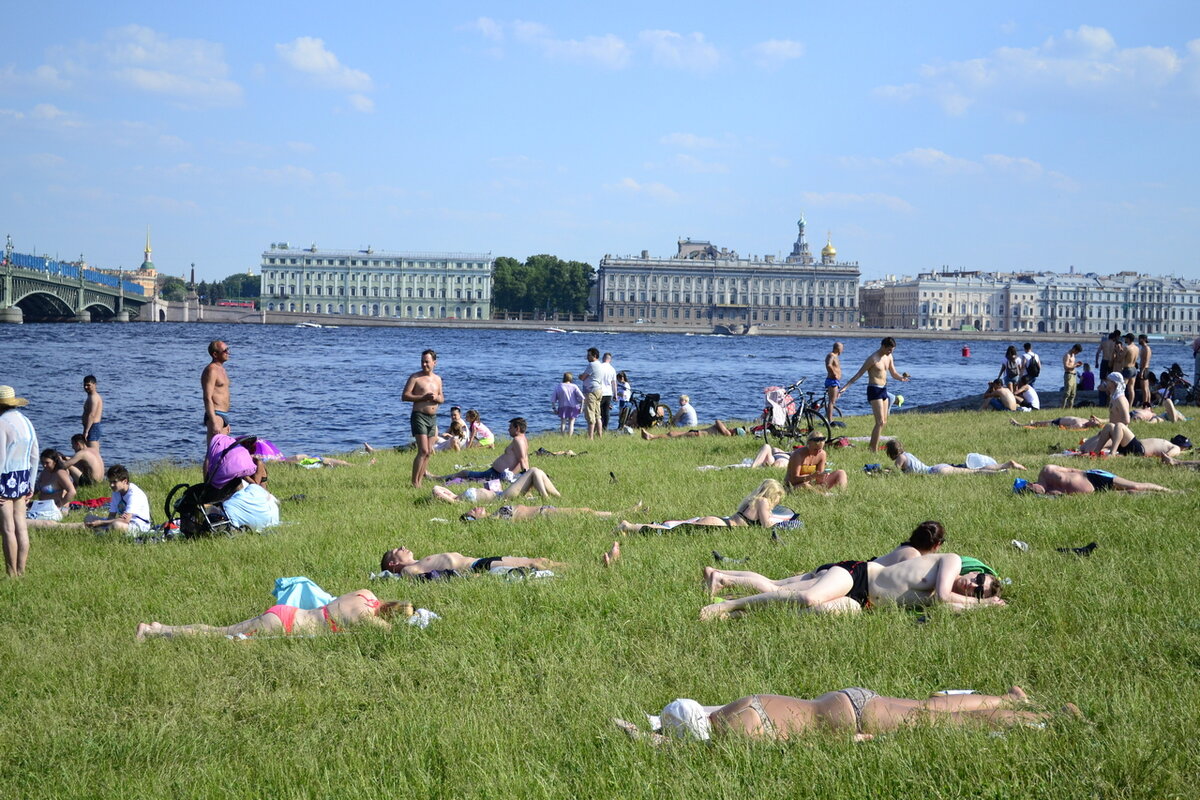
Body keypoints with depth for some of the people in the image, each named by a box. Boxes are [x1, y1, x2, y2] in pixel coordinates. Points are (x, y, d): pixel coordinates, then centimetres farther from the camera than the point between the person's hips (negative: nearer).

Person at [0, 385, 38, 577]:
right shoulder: (26, 422, 9)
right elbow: (34, 457, 13)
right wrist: (31, 484, 20)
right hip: (23, 478, 8)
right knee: (21, 527, 9)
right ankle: (21, 571, 14)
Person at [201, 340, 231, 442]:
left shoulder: (221, 369, 18)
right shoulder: (211, 370, -13)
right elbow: (207, 398, -20)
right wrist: (214, 423, -26)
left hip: (224, 415, 10)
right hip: (215, 415, -10)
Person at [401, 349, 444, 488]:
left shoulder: (437, 379, 13)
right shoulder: (415, 377, -4)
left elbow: (442, 398, 19)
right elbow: (405, 396, -9)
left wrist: (436, 398, -6)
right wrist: (423, 397, -18)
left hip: (433, 418, 7)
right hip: (419, 416, -7)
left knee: (428, 452, 7)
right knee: (423, 451, -16)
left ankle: (420, 481, 13)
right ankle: (414, 482, -14)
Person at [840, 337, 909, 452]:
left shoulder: (888, 357, 10)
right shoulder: (873, 359, -14)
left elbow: (894, 374, 18)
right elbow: (858, 374, -13)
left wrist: (902, 377, -6)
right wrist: (845, 387, -19)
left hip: (883, 390, 9)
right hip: (874, 390, -9)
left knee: (884, 423, 11)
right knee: (880, 422, -14)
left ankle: (872, 446, 20)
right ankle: (874, 451, -13)